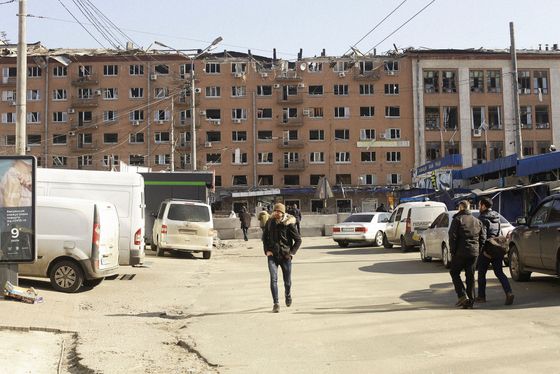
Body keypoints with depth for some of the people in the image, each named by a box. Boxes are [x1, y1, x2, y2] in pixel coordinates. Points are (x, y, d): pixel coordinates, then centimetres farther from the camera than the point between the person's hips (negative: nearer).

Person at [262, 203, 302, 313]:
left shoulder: (289, 224, -8)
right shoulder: (270, 222, 2)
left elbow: (298, 240, -1)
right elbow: (264, 237, 16)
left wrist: (292, 252, -8)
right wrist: (267, 250, 4)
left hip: (285, 256, -1)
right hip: (272, 256, 2)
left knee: (287, 281, 10)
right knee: (273, 279, -14)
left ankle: (288, 295, 43)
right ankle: (276, 304, -9)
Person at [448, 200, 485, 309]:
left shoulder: (457, 219, -5)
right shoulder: (477, 221, 13)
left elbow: (453, 237, -11)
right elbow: (483, 237, 11)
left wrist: (452, 251, -5)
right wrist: (478, 249, 14)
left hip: (460, 252, -5)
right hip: (473, 252, 5)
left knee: (454, 272, 9)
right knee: (470, 276, 10)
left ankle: (462, 295, -6)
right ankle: (470, 301, 9)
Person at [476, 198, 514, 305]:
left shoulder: (482, 218, -12)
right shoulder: (497, 217, 13)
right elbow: (499, 233, 17)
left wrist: (484, 250, -19)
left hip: (487, 249, -6)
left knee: (481, 273, 8)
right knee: (499, 273, 7)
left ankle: (481, 296, 14)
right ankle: (508, 292, -11)